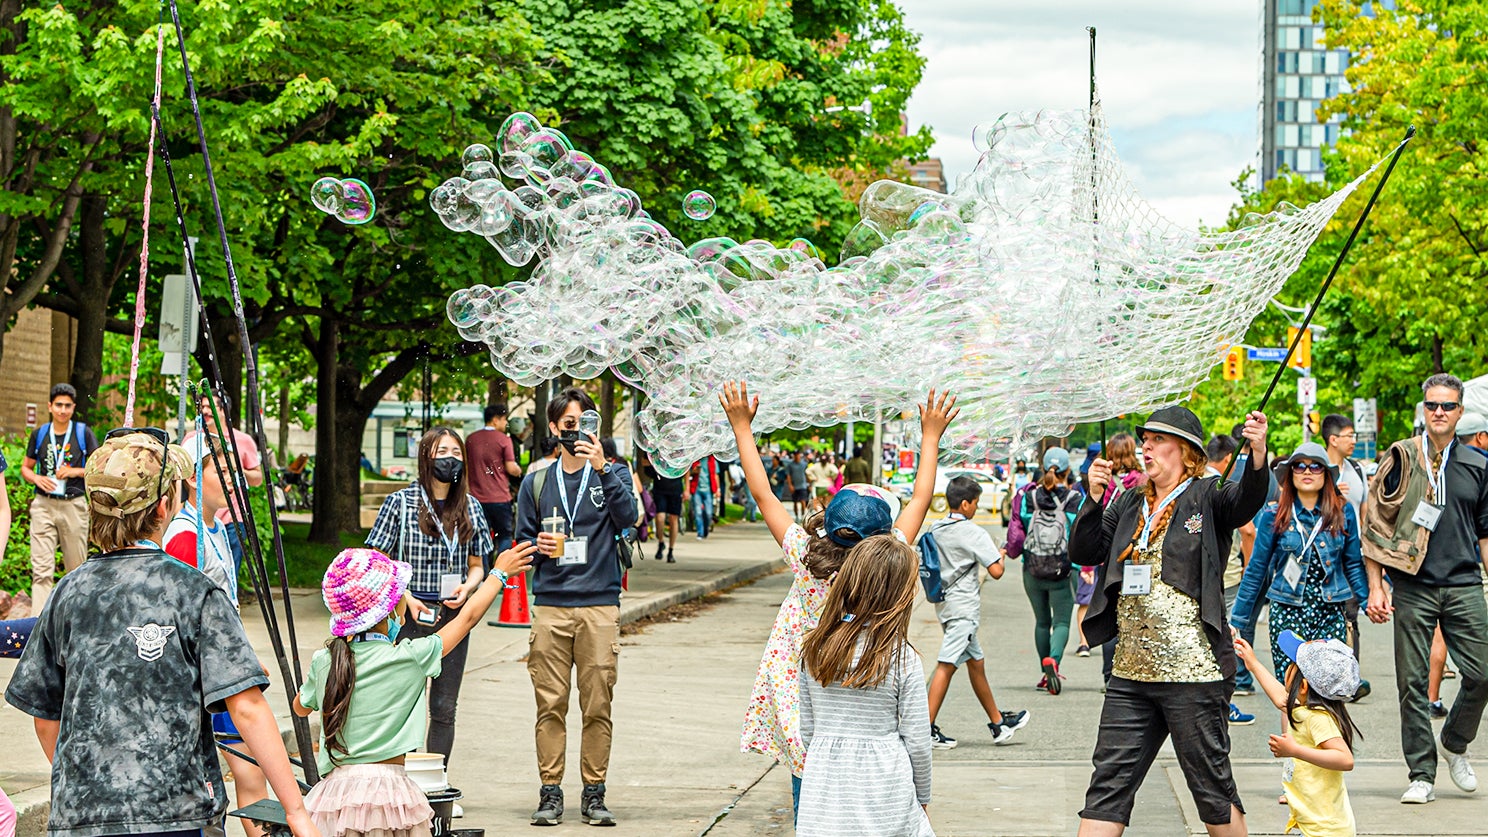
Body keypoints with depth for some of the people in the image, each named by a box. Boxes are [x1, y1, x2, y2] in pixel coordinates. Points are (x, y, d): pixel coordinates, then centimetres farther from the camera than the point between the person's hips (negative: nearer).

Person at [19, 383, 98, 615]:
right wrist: (37, 478, -5)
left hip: (74, 505, -1)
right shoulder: (40, 434, 8)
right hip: (43, 505, 1)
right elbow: (25, 468, 17)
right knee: (42, 569, -8)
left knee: (76, 567, 8)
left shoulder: (84, 433, 3)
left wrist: (75, 471, -12)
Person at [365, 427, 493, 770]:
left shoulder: (470, 508, 9)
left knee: (444, 708, 7)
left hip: (453, 615, 3)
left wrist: (467, 587, -5)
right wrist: (406, 598, -12)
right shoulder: (401, 502, -2)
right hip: (411, 614, -3)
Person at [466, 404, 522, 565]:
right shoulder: (504, 439, -7)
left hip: (477, 497, 4)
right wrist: (519, 470, 10)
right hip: (500, 497, -4)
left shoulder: (471, 439, 7)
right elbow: (511, 468, -10)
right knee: (505, 535, 10)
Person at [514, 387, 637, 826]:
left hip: (600, 605, -1)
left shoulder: (612, 473, 7)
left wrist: (602, 469, -20)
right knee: (550, 704, 0)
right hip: (551, 604, 1)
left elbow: (627, 517, -11)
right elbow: (522, 540, 18)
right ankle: (550, 793, 7)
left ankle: (594, 793, 7)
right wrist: (538, 546, -4)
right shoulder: (537, 481, 13)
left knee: (598, 705, -1)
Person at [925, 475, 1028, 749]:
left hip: (945, 602, 8)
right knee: (946, 665, -9)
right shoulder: (974, 533, -13)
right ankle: (927, 728, -11)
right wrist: (1000, 555, 5)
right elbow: (996, 571, -16)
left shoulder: (935, 529, 7)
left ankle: (998, 722, 25)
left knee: (976, 661, 16)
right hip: (963, 606, -8)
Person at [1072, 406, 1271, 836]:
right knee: (1108, 786, 6)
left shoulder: (1206, 498, -3)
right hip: (1130, 673, 6)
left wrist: (1258, 455, -43)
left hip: (1193, 673, -6)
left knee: (1212, 787, 5)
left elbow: (1246, 500, -23)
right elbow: (1084, 552, 11)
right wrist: (1094, 498, -3)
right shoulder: (1129, 504, 15)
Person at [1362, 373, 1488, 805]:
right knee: (1412, 682, -1)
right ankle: (1421, 774, 7)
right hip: (1412, 587, -2)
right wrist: (1376, 587, -3)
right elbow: (1373, 526, 3)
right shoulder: (1400, 459, 3)